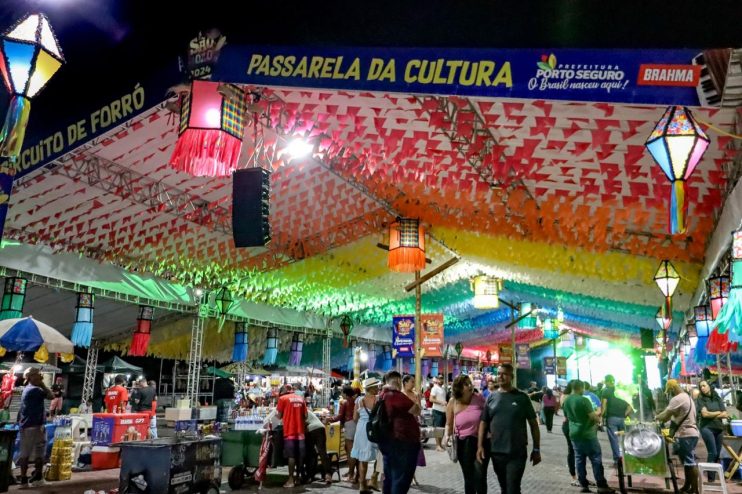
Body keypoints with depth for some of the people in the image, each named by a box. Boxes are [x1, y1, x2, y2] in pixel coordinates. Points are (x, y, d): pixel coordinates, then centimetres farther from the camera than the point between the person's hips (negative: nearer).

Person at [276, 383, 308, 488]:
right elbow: (305, 416, 11)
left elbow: (279, 416, -1)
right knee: (299, 456, 10)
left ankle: (291, 480, -4)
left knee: (291, 456, -4)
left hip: (290, 431, -4)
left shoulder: (283, 398, -2)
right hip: (300, 432, 5)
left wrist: (277, 411, 19)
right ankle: (298, 477, 18)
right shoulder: (301, 398, 12)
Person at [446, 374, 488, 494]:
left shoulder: (479, 398, -9)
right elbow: (449, 424, 8)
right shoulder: (453, 404, -4)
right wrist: (447, 435, -10)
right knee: (468, 478, 13)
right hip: (463, 444, 2)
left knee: (480, 476, -12)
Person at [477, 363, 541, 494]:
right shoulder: (491, 397, 4)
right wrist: (480, 446, -3)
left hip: (517, 453, -3)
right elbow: (483, 423, 5)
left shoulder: (522, 397, -3)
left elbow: (533, 423, 1)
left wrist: (536, 449, 0)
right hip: (496, 452, 3)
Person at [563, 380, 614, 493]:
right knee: (596, 459, 2)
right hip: (587, 434, -7)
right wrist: (598, 419, 4)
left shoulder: (566, 401, 6)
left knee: (579, 459, 10)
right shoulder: (583, 400, -18)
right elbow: (594, 417, -17)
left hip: (574, 434, 7)